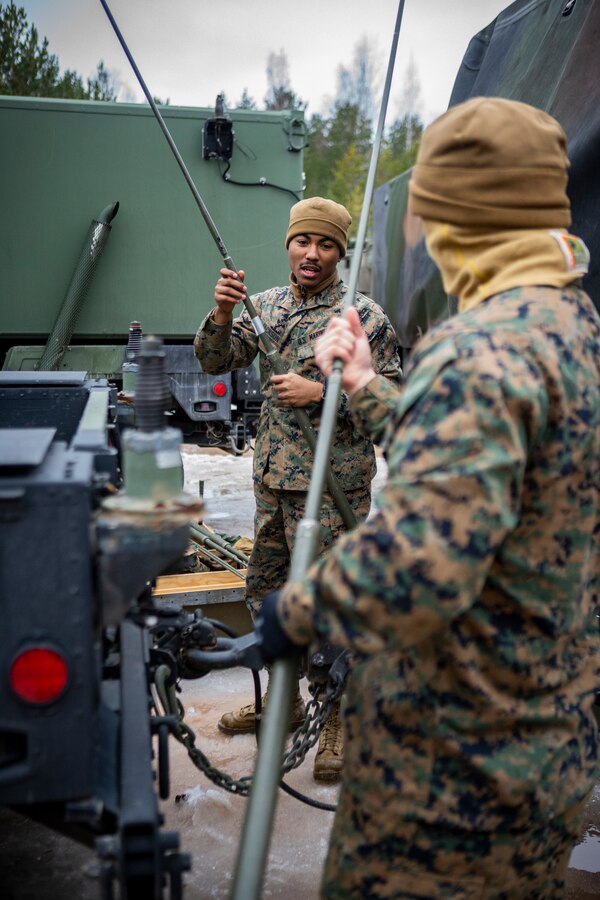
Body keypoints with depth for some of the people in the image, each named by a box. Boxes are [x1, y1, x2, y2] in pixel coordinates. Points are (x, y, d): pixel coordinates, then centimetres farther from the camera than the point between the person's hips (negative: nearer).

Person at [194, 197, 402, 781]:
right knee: (266, 591, 16)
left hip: (333, 485, -6)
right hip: (272, 478, 6)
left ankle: (341, 718, 18)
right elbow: (215, 362, 6)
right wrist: (222, 314, -13)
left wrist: (321, 392, -20)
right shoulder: (266, 305, 10)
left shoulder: (364, 316, -6)